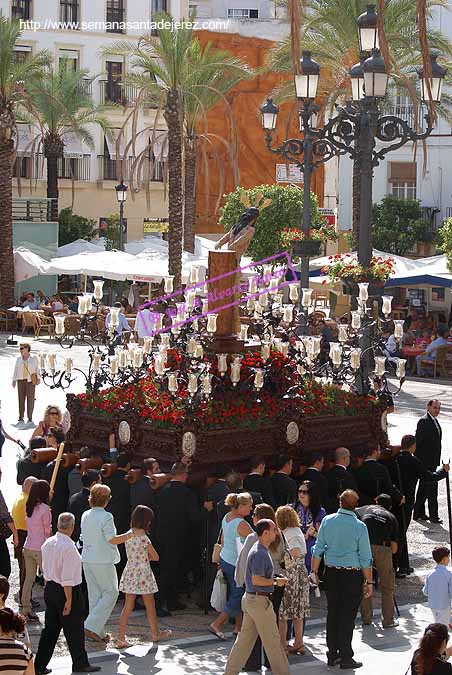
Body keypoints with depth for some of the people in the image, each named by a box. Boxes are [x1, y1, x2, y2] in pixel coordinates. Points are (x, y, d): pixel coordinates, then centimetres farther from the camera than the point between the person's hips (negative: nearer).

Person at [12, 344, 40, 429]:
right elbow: (15, 370, 10)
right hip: (21, 380, 3)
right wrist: (14, 380, 3)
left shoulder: (34, 359, 4)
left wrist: (38, 379, -6)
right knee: (21, 399, 0)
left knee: (30, 399, -6)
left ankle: (30, 419, -2)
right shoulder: (18, 359, 11)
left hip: (30, 380, -3)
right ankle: (21, 419, 2)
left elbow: (37, 369, 5)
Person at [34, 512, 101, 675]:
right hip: (67, 591, -8)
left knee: (50, 628, 14)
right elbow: (67, 578, -22)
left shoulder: (47, 544, 3)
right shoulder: (69, 547, -22)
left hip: (49, 588, 8)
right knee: (74, 630, 8)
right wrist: (69, 600, -18)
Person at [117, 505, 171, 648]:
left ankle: (121, 638, 1)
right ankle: (155, 634, 28)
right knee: (150, 606, 12)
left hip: (129, 573, 6)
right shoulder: (143, 538, -19)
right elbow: (155, 557, -9)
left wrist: (144, 555, 2)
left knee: (128, 607, 6)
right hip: (143, 574, -6)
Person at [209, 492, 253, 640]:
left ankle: (239, 627, 23)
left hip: (225, 560, 9)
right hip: (237, 565, -9)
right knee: (238, 596, 1)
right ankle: (216, 625, 2)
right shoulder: (241, 524, -23)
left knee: (236, 593, 17)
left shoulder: (226, 517, 4)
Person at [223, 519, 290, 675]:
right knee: (272, 640, 1)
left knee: (245, 638, 12)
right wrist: (276, 581, -14)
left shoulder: (260, 550, 12)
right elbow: (256, 580, -24)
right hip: (260, 600, -10)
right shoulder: (260, 553, -20)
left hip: (250, 599, 10)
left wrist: (274, 579, 11)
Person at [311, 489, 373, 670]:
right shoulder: (360, 526, -10)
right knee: (348, 616, 2)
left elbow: (318, 549, 1)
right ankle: (346, 658, 6)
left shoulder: (327, 520, -2)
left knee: (332, 612, 13)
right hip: (352, 574, -3)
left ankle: (332, 654, 20)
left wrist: (314, 571, 11)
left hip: (331, 573, 3)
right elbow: (366, 558, -8)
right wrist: (369, 582, 0)